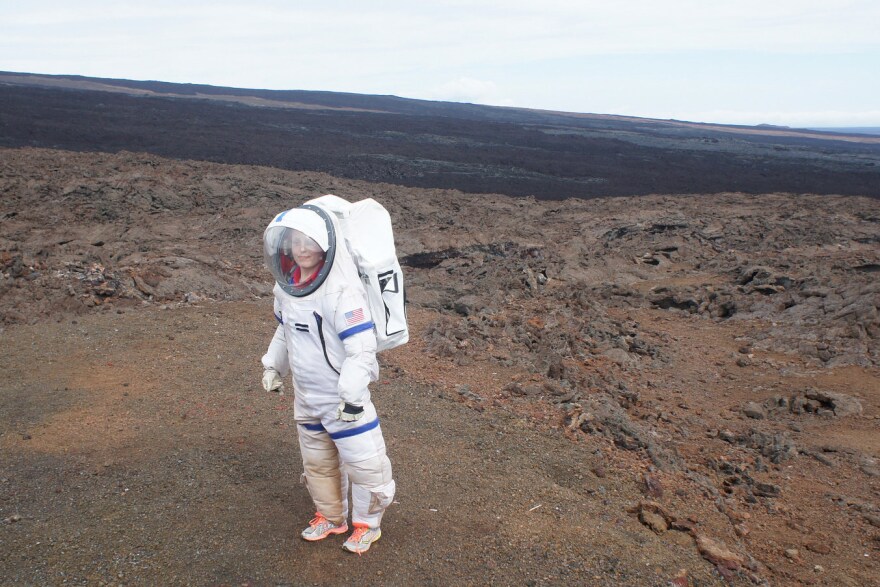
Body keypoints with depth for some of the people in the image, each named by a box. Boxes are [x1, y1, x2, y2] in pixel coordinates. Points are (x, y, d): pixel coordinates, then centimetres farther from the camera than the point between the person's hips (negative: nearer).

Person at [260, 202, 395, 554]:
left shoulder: (342, 292, -26)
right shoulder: (286, 286, -1)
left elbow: (361, 348, -27)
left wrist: (353, 395, -28)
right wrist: (273, 365, 17)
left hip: (343, 397, -7)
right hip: (306, 395, 7)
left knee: (363, 463, 3)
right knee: (317, 462, 22)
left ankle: (366, 523, 28)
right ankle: (330, 517, 43)